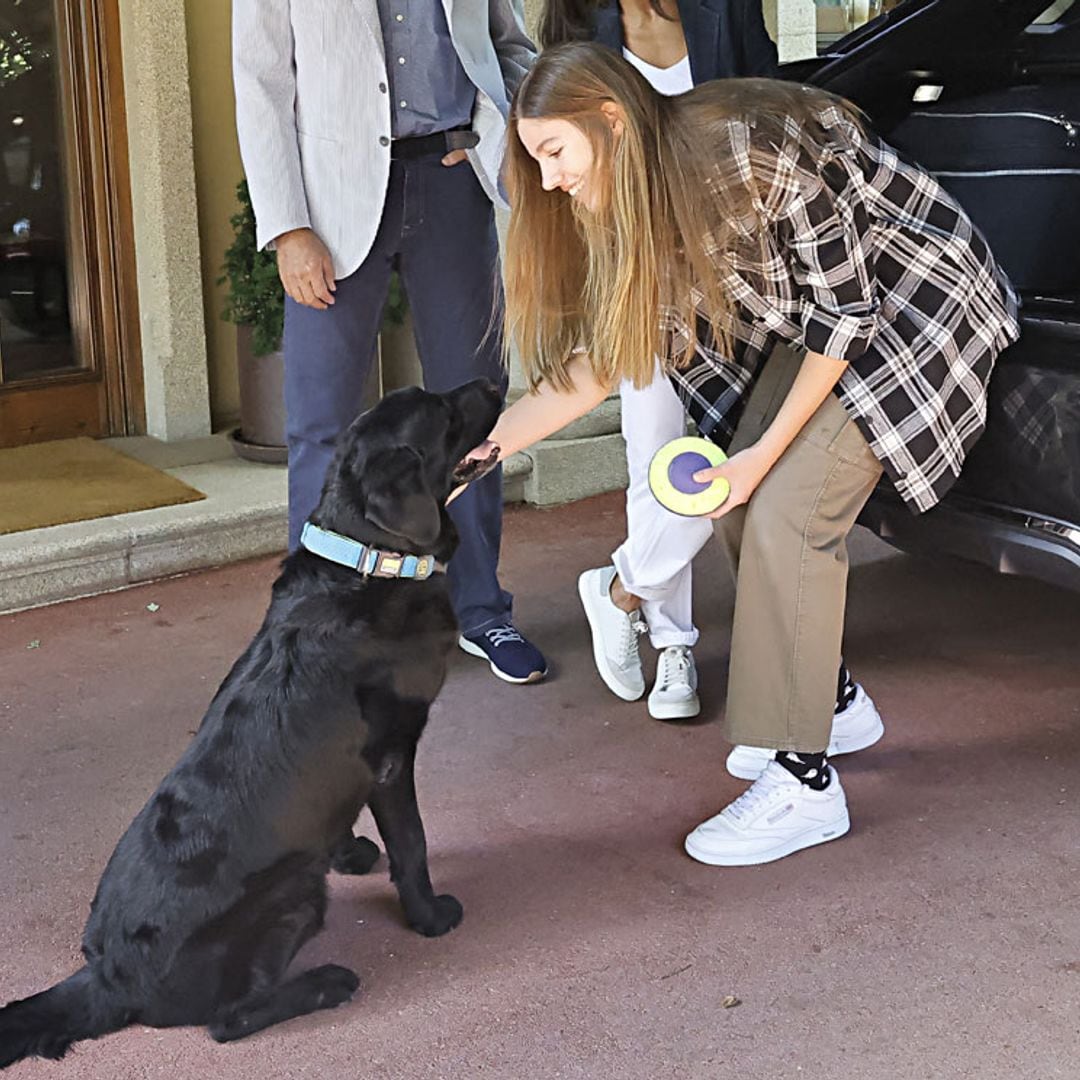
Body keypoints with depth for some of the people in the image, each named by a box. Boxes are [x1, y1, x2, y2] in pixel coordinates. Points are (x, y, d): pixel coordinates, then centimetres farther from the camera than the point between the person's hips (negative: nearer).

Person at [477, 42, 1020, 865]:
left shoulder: (754, 150, -31)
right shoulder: (635, 203, -6)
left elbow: (846, 311, -23)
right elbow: (600, 355, -2)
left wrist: (763, 454, -18)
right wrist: (481, 443, -10)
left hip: (914, 299, -8)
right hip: (817, 316, 8)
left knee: (787, 513, -17)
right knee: (740, 509, 1)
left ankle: (807, 783, -10)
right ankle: (833, 703, 21)